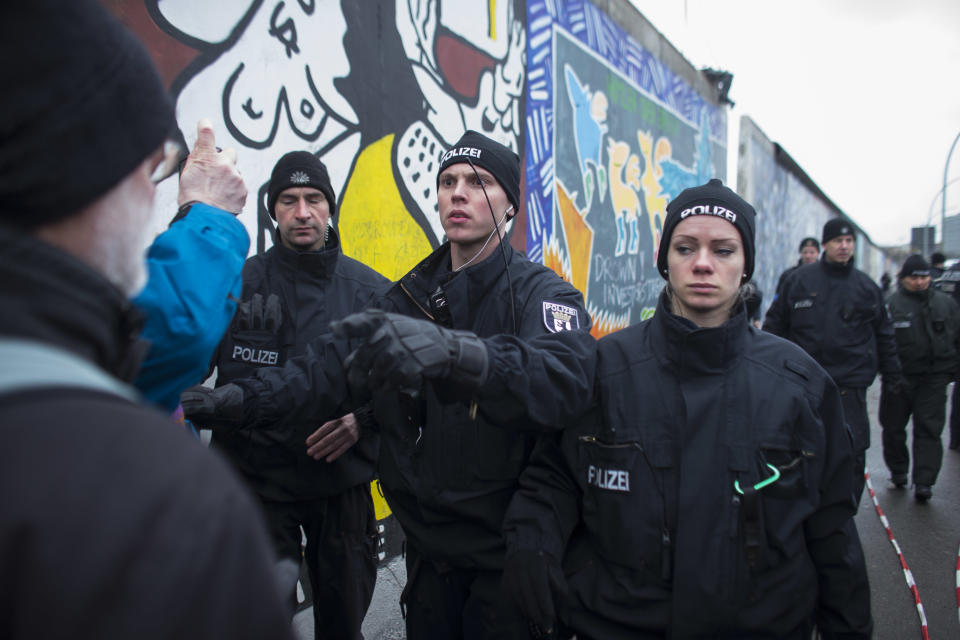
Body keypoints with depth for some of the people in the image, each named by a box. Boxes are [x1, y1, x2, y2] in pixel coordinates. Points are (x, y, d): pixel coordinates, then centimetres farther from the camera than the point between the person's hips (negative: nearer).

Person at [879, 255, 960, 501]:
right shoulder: (890, 303, -5)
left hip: (934, 379, 2)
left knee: (929, 430, 0)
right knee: (893, 428, 10)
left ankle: (923, 482, 2)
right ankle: (898, 471, 29)